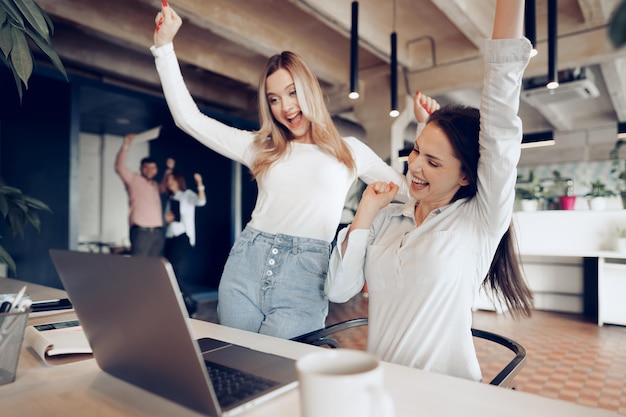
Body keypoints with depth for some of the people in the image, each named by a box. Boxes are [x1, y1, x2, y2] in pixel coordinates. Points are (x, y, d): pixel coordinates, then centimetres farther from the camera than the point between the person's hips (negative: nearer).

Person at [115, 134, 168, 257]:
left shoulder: (155, 185, 23)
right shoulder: (133, 179, 6)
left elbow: (165, 187, 40)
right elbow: (120, 167, -7)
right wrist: (125, 146, -15)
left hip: (158, 232, 6)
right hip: (141, 231, -6)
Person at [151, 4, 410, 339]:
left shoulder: (349, 151, 11)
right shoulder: (260, 147, 13)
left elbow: (412, 191, 12)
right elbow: (188, 118, 10)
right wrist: (165, 45, 10)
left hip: (305, 277, -2)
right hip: (245, 267, 3)